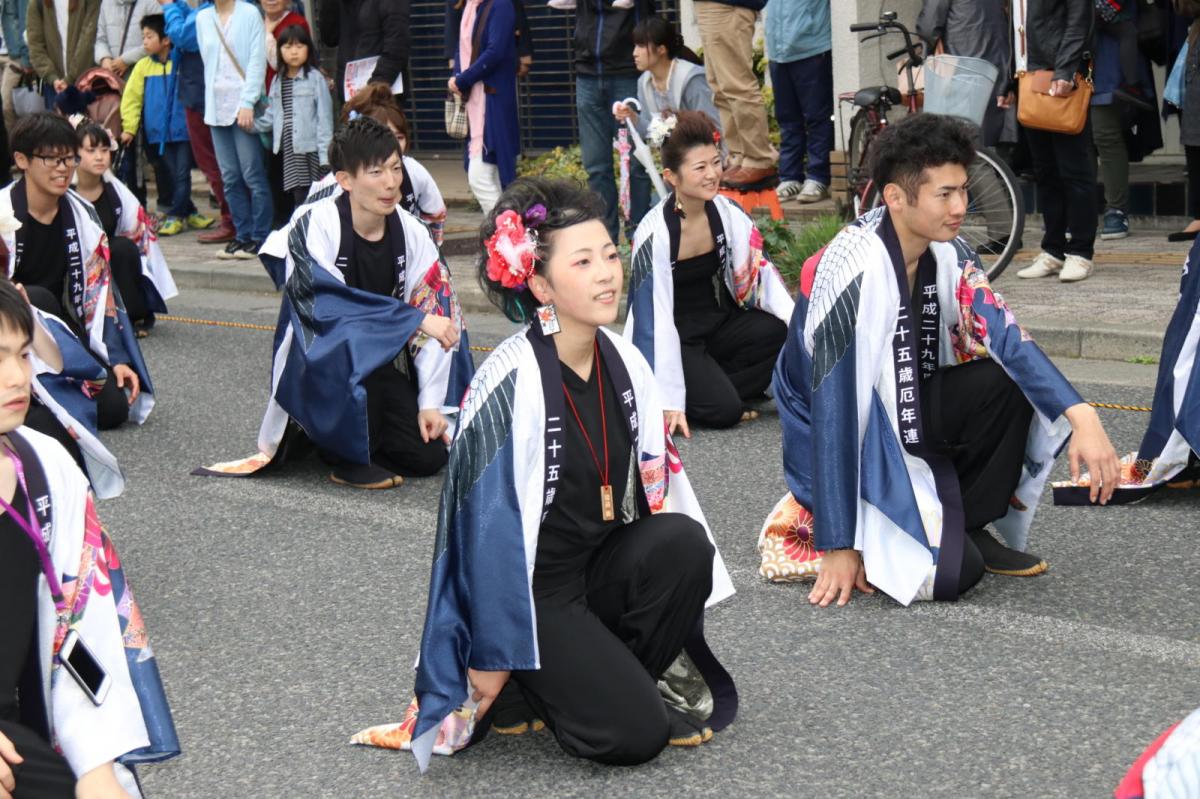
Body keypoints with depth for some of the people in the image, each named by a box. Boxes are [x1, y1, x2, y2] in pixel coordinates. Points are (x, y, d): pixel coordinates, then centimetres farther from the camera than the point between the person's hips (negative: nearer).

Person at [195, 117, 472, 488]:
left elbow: (435, 312, -5)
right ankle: (350, 456, -15)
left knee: (428, 456, -10)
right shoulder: (316, 225, -19)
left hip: (381, 367, 5)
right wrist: (414, 320, -33)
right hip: (314, 362, -5)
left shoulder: (412, 233, -5)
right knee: (357, 340, -37)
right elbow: (326, 305, -31)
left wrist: (431, 402, -11)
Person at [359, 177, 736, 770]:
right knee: (632, 734, -20)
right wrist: (493, 657, -15)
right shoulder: (509, 385, -22)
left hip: (605, 565, 7)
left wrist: (679, 578, 13)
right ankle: (529, 685, 8)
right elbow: (489, 524, -19)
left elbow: (656, 484, 10)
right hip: (530, 587, -7)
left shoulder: (623, 363, -1)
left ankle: (621, 679, -1)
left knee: (685, 542, -24)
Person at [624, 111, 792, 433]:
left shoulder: (727, 213, -6)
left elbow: (760, 274, -1)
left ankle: (714, 385, -3)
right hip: (675, 339, -6)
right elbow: (657, 318, -22)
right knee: (724, 411, -26)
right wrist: (671, 401, -24)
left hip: (719, 323, 6)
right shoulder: (655, 233, -22)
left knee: (786, 335, -21)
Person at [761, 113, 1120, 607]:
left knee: (1008, 385, -16)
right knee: (953, 572, -23)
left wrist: (1082, 417, -29)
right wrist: (839, 547, -27)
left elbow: (1006, 338, -11)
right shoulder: (854, 271, -28)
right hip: (849, 439, -7)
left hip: (906, 412, 7)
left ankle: (967, 526, 1)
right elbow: (834, 411, -28)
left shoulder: (947, 254, -7)